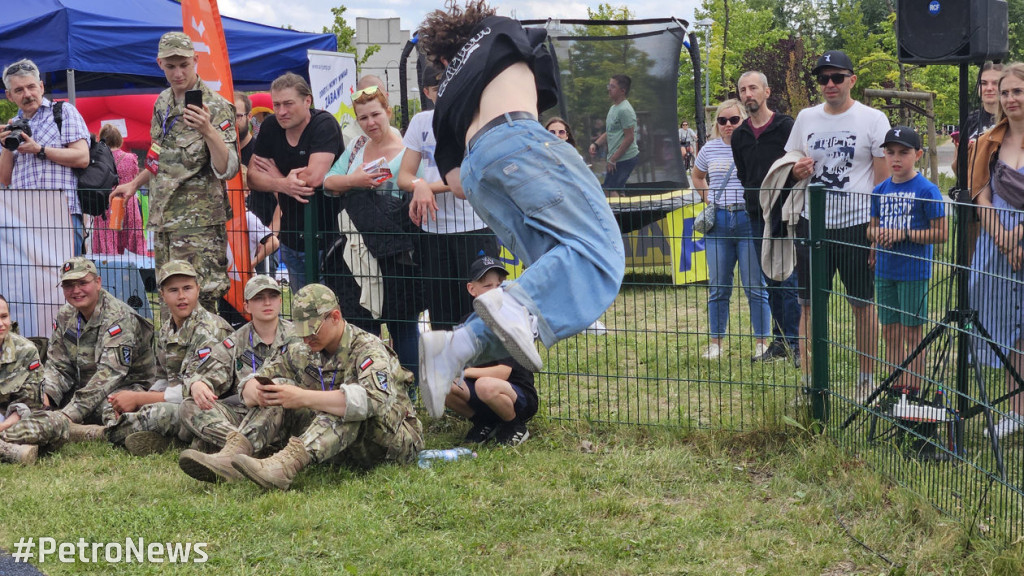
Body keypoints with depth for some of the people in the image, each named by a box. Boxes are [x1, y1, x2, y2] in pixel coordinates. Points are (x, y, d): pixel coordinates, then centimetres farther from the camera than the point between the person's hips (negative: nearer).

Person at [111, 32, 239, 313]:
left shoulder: (215, 107, -10)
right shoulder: (162, 103, 13)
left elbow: (227, 169, -20)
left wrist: (208, 131, -33)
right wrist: (135, 183, 26)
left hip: (199, 224, -7)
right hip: (163, 220, 7)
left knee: (198, 304, -13)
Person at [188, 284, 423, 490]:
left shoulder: (368, 349, -16)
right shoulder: (304, 353, 5)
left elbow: (374, 399, -37)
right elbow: (251, 385, 5)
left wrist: (304, 398, -41)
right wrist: (256, 393, -23)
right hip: (343, 449, 6)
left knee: (348, 403, -37)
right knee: (279, 388, -7)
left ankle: (283, 467, -55)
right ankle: (232, 454, -28)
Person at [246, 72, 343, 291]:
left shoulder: (324, 124, -13)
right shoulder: (270, 127, 4)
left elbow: (315, 177, -25)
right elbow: (252, 176, 1)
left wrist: (276, 175, -7)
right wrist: (283, 185, -20)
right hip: (291, 239, 6)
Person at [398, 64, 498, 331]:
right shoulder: (421, 122, 12)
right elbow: (404, 176, 10)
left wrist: (428, 188, -14)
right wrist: (419, 186, -12)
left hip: (474, 228, -5)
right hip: (432, 229, 5)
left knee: (478, 312, -6)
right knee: (441, 317, 8)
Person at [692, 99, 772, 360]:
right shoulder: (710, 149, 10)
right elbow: (697, 177, 27)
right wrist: (708, 199, 13)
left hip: (748, 220, -4)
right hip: (718, 223, 4)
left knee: (755, 286, -1)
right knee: (717, 286, 8)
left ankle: (762, 341, 7)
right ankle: (715, 342, 15)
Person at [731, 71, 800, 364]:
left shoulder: (786, 127, -7)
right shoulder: (740, 135, 11)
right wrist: (755, 202, 6)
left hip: (786, 216, -6)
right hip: (759, 217, 6)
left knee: (789, 281, -7)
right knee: (772, 282, 10)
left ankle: (796, 343, -3)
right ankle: (780, 341, 16)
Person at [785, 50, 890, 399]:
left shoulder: (873, 120, -3)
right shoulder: (806, 118, 9)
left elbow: (884, 179, -4)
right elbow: (790, 164, 20)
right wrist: (797, 170, -5)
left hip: (857, 224, -4)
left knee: (863, 303, 5)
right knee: (809, 303, 2)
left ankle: (867, 379, 15)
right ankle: (809, 381, 8)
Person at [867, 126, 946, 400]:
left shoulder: (926, 191, -10)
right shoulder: (880, 191, 8)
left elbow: (941, 233, -12)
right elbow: (871, 228, 17)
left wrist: (904, 234, -19)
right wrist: (877, 233, -7)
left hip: (913, 272, -6)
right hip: (885, 272, 6)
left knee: (912, 334, 1)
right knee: (890, 333, 11)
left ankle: (913, 391, 9)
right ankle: (896, 390, 19)